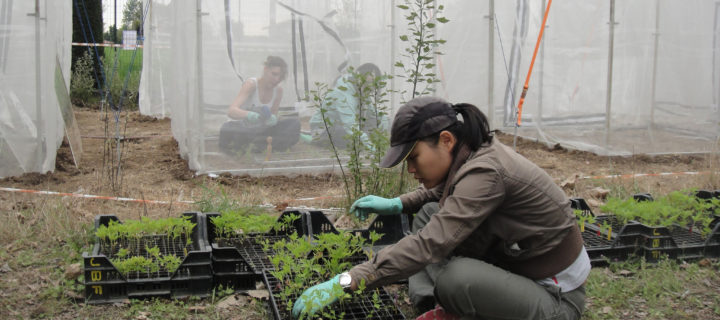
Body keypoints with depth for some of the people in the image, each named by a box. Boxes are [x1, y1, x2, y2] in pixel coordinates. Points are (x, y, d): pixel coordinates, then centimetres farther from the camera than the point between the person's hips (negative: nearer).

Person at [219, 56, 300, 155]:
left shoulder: (278, 90, -2)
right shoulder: (251, 84, -18)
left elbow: (273, 116, 2)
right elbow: (231, 111, -31)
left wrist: (273, 119, -25)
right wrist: (249, 115, -54)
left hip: (257, 129, 6)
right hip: (238, 127, -6)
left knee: (294, 123, -16)